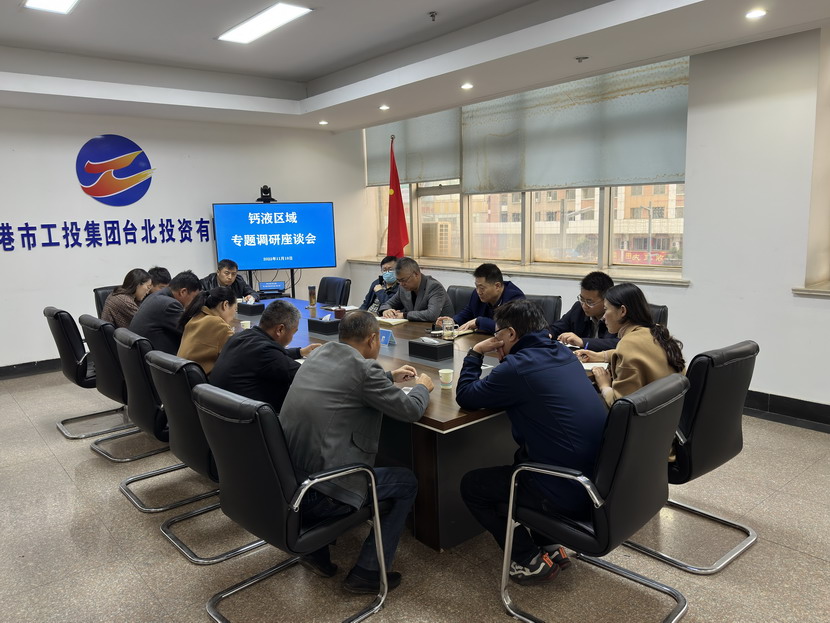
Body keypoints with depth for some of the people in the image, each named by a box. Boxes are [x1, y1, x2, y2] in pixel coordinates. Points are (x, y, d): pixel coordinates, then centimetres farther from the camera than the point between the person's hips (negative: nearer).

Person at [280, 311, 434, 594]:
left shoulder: (320, 354, 8)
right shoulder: (364, 368, -14)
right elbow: (411, 410, -4)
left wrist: (390, 377, 32)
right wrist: (422, 387, 16)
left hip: (282, 483, 8)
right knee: (406, 482, 11)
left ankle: (316, 549, 30)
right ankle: (367, 572, 15)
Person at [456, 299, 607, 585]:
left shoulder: (519, 366, -18)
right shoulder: (563, 353, 7)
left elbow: (465, 396, -6)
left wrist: (475, 353, 4)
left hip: (568, 493, -8)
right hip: (598, 478, 8)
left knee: (471, 485, 10)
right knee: (523, 456, 34)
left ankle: (530, 561, 15)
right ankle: (547, 546, 29)